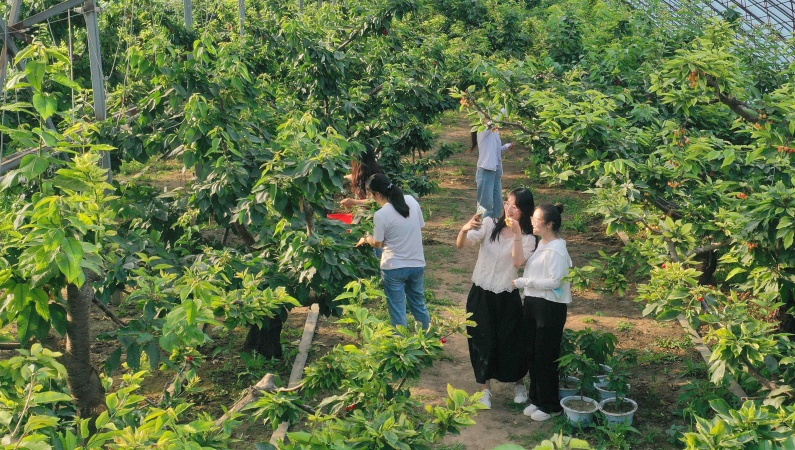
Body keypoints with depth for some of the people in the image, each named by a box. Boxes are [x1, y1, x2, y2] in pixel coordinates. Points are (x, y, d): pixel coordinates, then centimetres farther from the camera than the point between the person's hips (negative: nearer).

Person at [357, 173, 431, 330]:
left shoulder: (381, 215, -19)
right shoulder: (411, 200, -5)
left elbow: (378, 243, -6)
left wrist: (366, 238, 15)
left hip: (394, 268, -5)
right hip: (417, 264, 6)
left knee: (398, 311, 8)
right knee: (419, 305, 23)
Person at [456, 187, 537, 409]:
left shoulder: (528, 238, -6)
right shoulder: (489, 224, -5)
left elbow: (518, 261, -24)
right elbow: (461, 244, -13)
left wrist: (517, 234, -31)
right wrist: (464, 229, -34)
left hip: (506, 297, -1)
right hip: (480, 293, 1)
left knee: (510, 342, 8)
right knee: (482, 342, 8)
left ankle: (519, 384, 35)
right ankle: (485, 389, 26)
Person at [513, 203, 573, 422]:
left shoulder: (556, 250, -19)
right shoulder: (541, 244, 9)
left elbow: (554, 281, -23)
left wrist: (525, 282, -18)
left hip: (550, 307, -9)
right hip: (533, 303, 9)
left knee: (546, 357, 2)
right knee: (532, 354, 16)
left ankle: (550, 406, 17)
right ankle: (536, 399, 31)